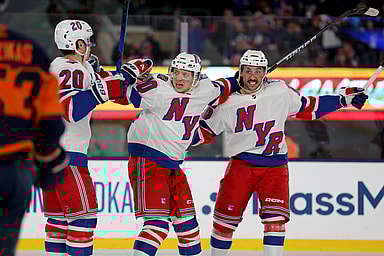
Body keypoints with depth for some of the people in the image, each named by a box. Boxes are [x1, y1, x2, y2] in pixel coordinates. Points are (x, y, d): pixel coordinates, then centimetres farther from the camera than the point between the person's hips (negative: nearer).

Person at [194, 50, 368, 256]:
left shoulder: (280, 91, 1)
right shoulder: (226, 101, -2)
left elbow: (307, 108, 14)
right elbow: (205, 133, 8)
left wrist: (343, 99, 10)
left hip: (275, 165, 0)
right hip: (241, 164, 0)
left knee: (275, 218, -15)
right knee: (226, 216, 2)